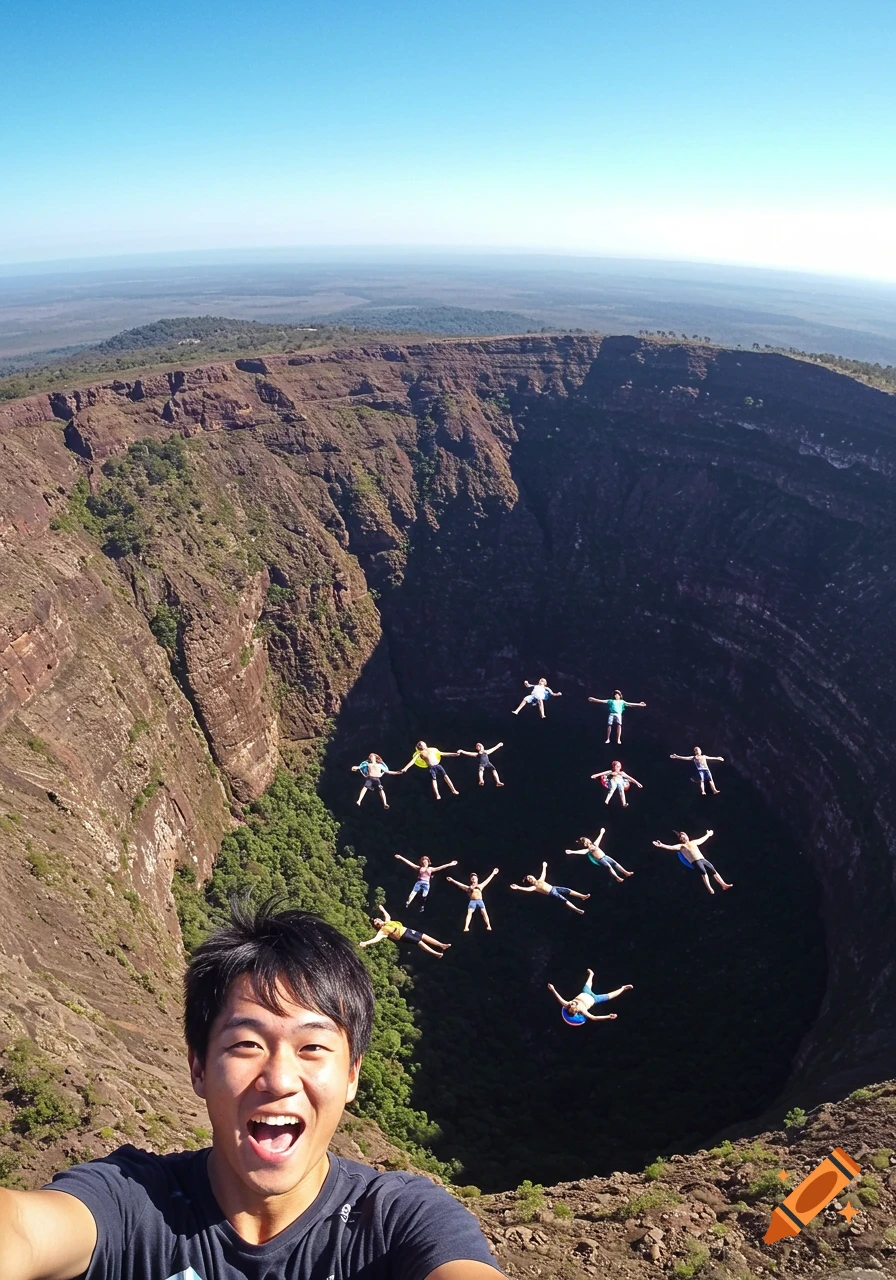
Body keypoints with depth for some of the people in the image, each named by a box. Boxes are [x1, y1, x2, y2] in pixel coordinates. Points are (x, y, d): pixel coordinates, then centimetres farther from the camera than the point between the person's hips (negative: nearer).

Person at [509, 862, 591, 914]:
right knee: (564, 899, -17)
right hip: (552, 893, -6)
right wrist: (518, 887, -33)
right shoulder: (534, 887, -3)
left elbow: (544, 873, 32)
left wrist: (544, 867, 38)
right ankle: (577, 910, -22)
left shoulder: (540, 880, 16)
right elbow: (527, 889, -21)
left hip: (554, 888, 6)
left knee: (568, 891, -3)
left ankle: (583, 896, 1)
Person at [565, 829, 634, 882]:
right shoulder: (587, 850, -10)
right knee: (609, 866, -24)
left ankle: (626, 873, 2)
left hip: (605, 856, 7)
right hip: (600, 860, -7)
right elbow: (580, 851, -26)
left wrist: (601, 833, 38)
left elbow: (599, 838, 28)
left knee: (615, 863, 0)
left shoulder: (594, 844, 13)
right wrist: (571, 852, -40)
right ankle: (618, 878, -27)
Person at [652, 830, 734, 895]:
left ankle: (724, 885, -11)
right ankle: (710, 889, -36)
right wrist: (661, 845, -20)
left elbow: (702, 839, 42)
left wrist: (708, 834, 54)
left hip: (703, 859, 6)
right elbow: (671, 847, -6)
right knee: (704, 872, -28)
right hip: (695, 862, -6)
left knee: (713, 871, -9)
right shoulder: (681, 846, 8)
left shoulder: (693, 842, 26)